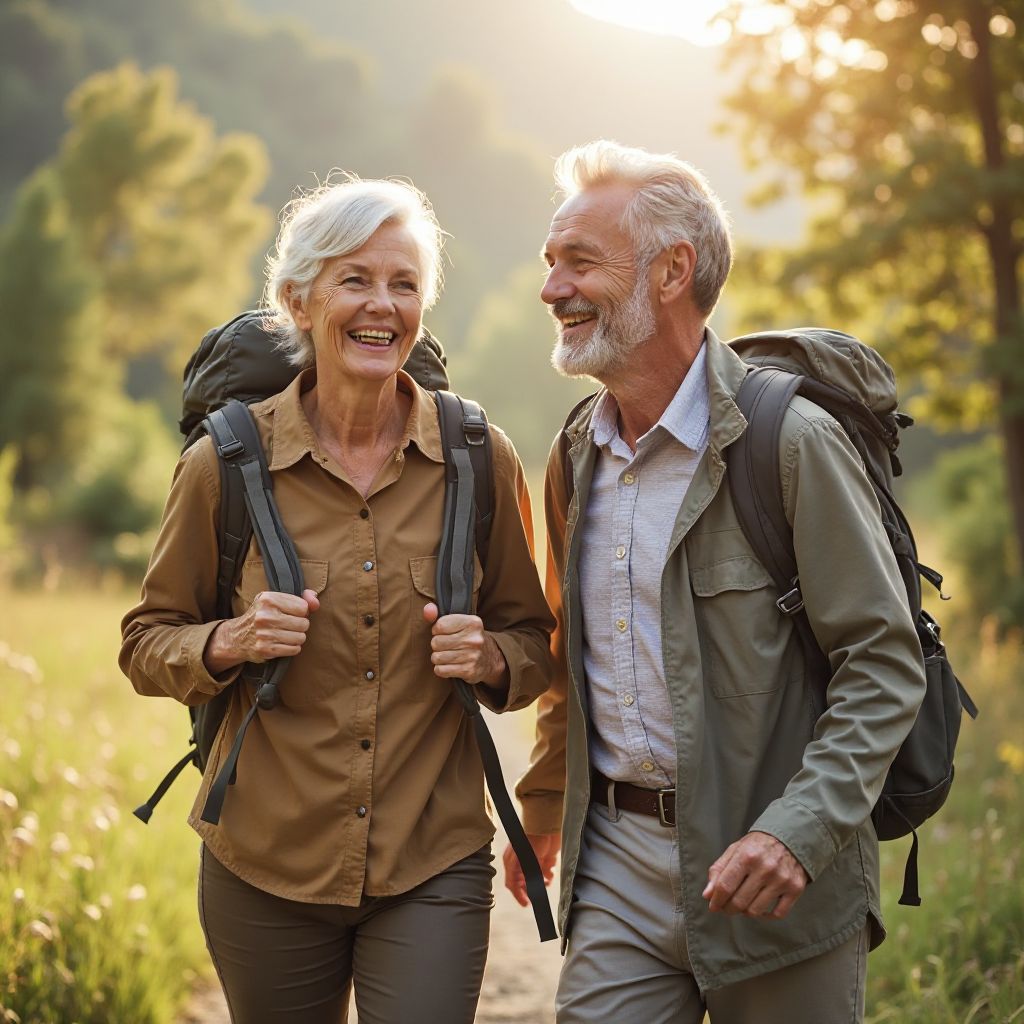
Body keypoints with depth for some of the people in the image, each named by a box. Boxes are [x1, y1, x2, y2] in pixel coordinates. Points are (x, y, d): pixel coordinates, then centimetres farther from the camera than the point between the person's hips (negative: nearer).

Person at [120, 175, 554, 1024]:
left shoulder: (479, 459, -2)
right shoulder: (228, 462, -5)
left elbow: (533, 640, 9)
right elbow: (146, 644, 5)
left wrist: (491, 659, -13)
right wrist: (228, 643, -15)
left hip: (432, 867, 0)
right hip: (265, 866, 0)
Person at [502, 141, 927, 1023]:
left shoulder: (792, 441, -13)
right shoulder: (578, 455, 8)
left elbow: (885, 664, -14)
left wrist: (801, 830, -24)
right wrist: (544, 804, 25)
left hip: (773, 880, -5)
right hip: (617, 863, 5)